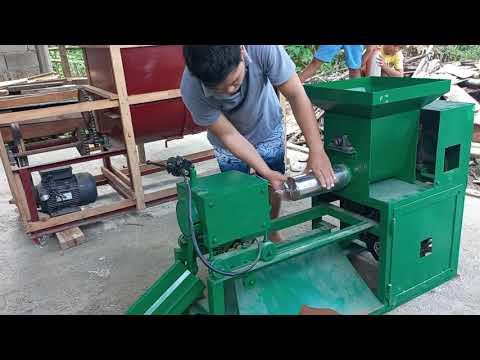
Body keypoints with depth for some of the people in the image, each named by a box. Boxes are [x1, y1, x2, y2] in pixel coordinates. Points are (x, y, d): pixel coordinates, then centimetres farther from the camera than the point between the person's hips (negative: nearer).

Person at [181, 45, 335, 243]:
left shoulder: (263, 48, -38)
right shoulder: (191, 89, -36)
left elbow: (296, 95, -30)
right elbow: (229, 135, -26)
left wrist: (317, 150, -36)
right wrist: (267, 173, -31)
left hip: (268, 129, 1)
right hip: (229, 143, -1)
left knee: (273, 189, 10)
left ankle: (272, 233, 37)